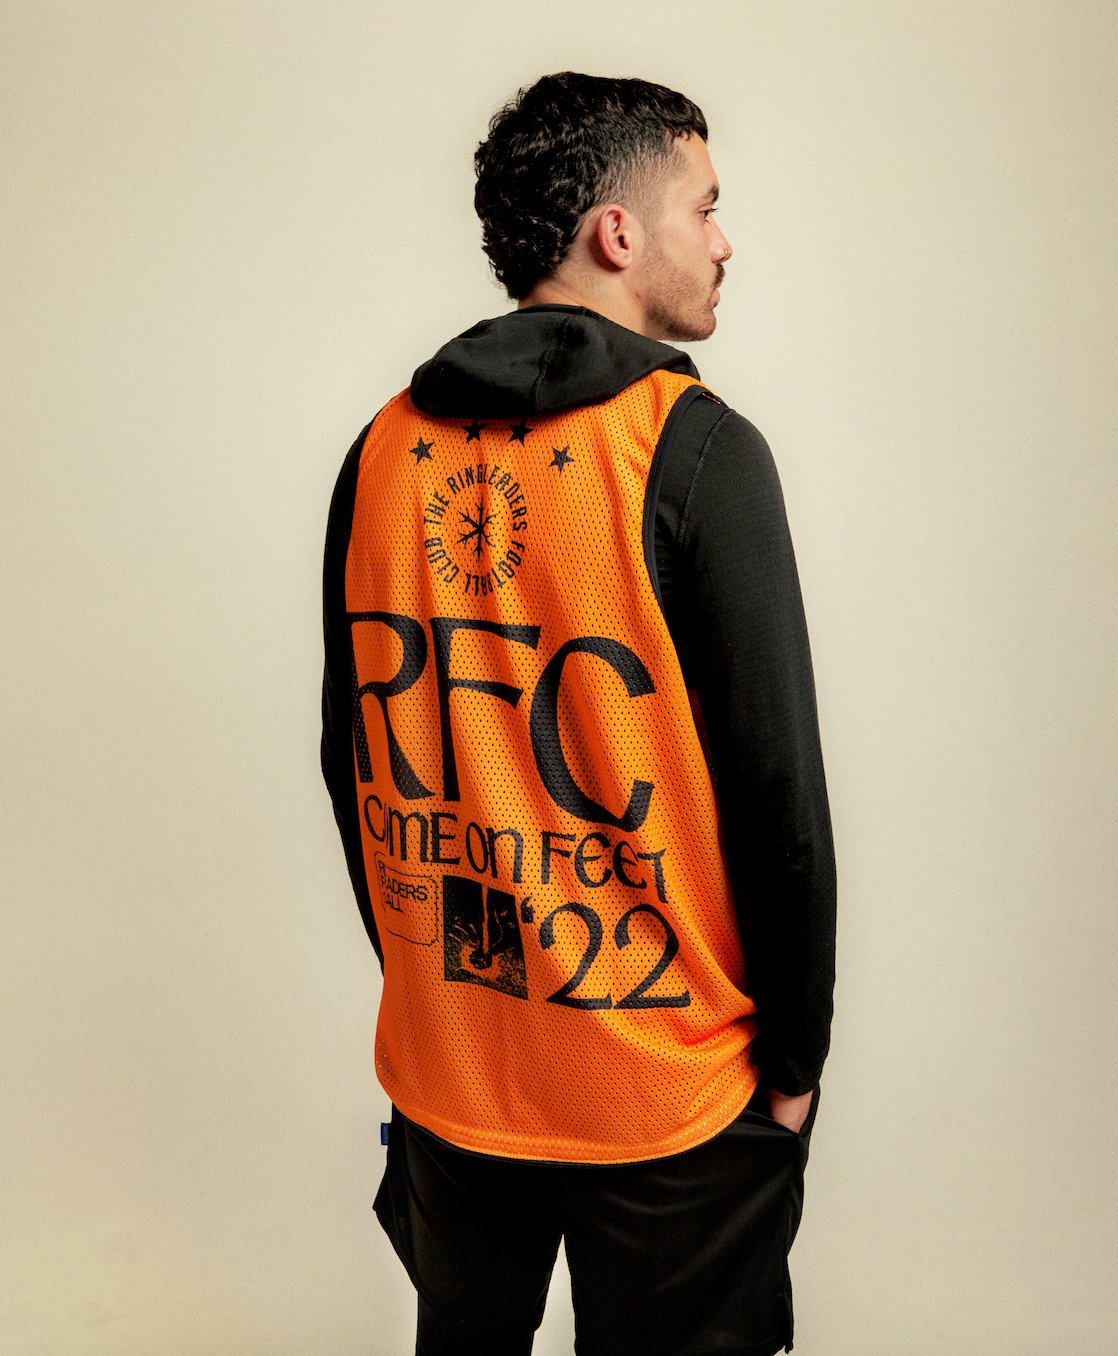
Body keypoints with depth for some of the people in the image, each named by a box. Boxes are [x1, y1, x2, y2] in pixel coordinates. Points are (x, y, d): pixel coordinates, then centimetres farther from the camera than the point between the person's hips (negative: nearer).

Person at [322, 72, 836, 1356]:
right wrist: (796, 1055, -2)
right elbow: (777, 787, -16)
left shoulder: (387, 448, 0)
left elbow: (352, 752, 6)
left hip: (442, 1066, 5)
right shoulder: (695, 446, -16)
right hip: (663, 1090, -4)